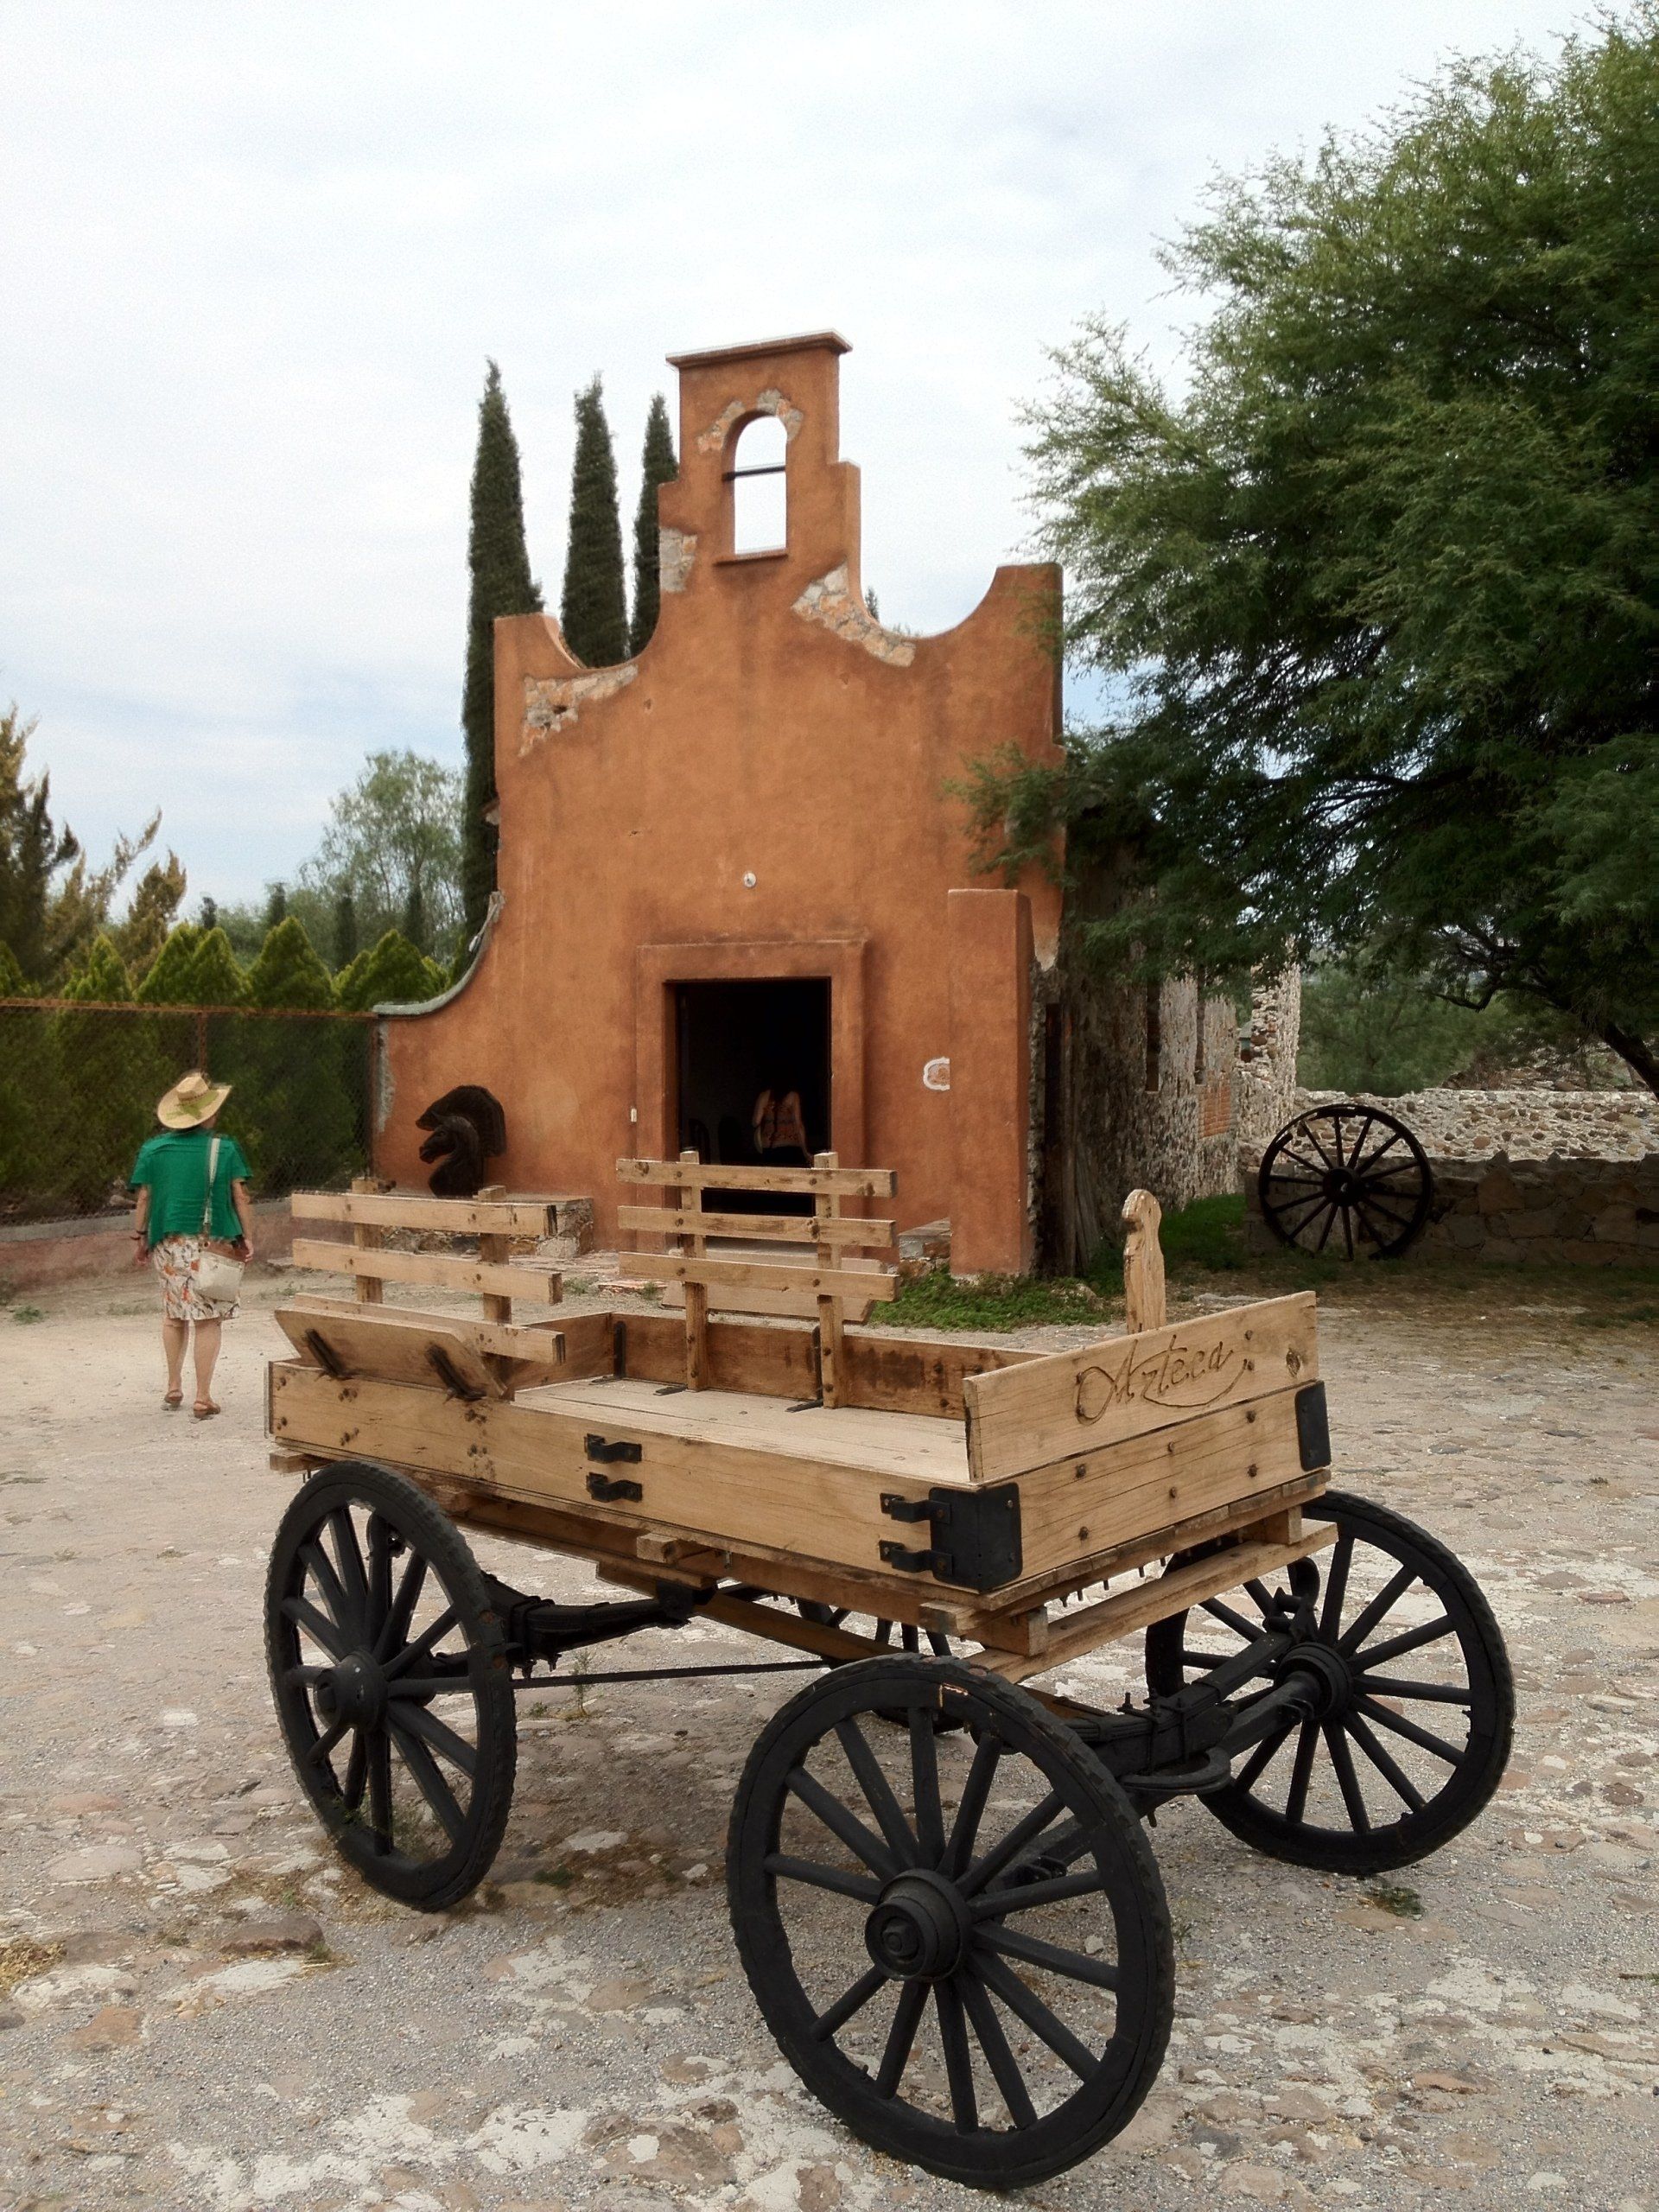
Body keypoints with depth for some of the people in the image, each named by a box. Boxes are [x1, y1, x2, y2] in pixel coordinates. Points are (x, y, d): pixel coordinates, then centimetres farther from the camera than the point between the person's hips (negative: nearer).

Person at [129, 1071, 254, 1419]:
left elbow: (144, 1199, 4)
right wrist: (248, 1238, 4)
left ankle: (174, 1389, 28)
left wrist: (140, 1239, 14)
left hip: (168, 1245, 3)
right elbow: (240, 1197, -4)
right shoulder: (225, 1149, -5)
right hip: (212, 1246, -3)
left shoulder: (153, 1150, 1)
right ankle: (203, 1399, 1)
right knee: (208, 1319, 0)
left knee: (173, 1315, 20)